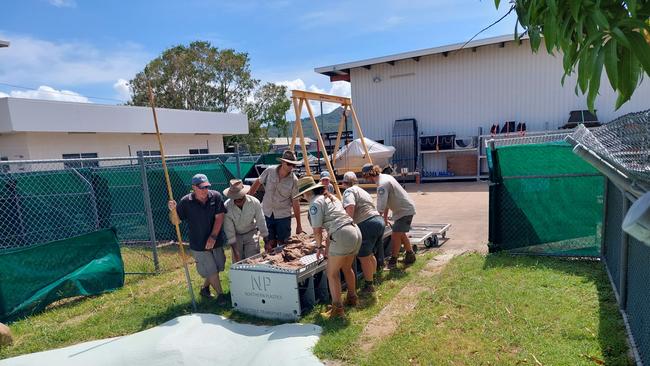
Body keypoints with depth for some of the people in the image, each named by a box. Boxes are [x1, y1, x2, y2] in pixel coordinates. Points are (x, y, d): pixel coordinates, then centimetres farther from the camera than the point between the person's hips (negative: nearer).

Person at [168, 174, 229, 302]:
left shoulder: (216, 196, -9)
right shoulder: (186, 201, -10)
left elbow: (219, 217, -11)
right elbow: (175, 221, -4)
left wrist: (213, 236, -16)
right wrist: (173, 210, -25)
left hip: (216, 241, 3)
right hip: (198, 244, -3)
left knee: (217, 267, 17)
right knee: (211, 271, 2)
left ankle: (204, 288, 42)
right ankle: (220, 294, 21)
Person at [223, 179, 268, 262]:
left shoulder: (254, 202, -23)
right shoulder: (227, 206, -24)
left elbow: (261, 221, -13)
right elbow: (229, 230, -19)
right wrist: (235, 250, -19)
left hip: (251, 234, 0)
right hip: (236, 236, 0)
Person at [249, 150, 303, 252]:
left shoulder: (294, 180, -12)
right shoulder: (270, 171, -10)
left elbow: (295, 203, -8)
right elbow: (257, 184, 7)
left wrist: (299, 224, -5)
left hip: (283, 216, -1)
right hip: (267, 214, 1)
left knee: (283, 244, 5)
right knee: (269, 244, 8)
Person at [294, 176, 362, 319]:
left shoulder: (316, 202, -6)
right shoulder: (330, 197, 21)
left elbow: (317, 230, -8)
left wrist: (319, 247, 9)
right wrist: (327, 245, 24)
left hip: (342, 236, -9)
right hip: (355, 232, 9)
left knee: (332, 273, 5)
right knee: (347, 268, 27)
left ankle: (337, 308, 10)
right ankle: (352, 298, 43)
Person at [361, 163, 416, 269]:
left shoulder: (382, 185, -27)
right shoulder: (385, 177, 5)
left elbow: (380, 207, -31)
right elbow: (387, 200, 12)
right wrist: (385, 216, 15)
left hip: (405, 211, -10)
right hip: (406, 209, 10)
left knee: (395, 235, -7)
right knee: (401, 234, 22)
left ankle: (392, 261, 3)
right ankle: (410, 255, 37)